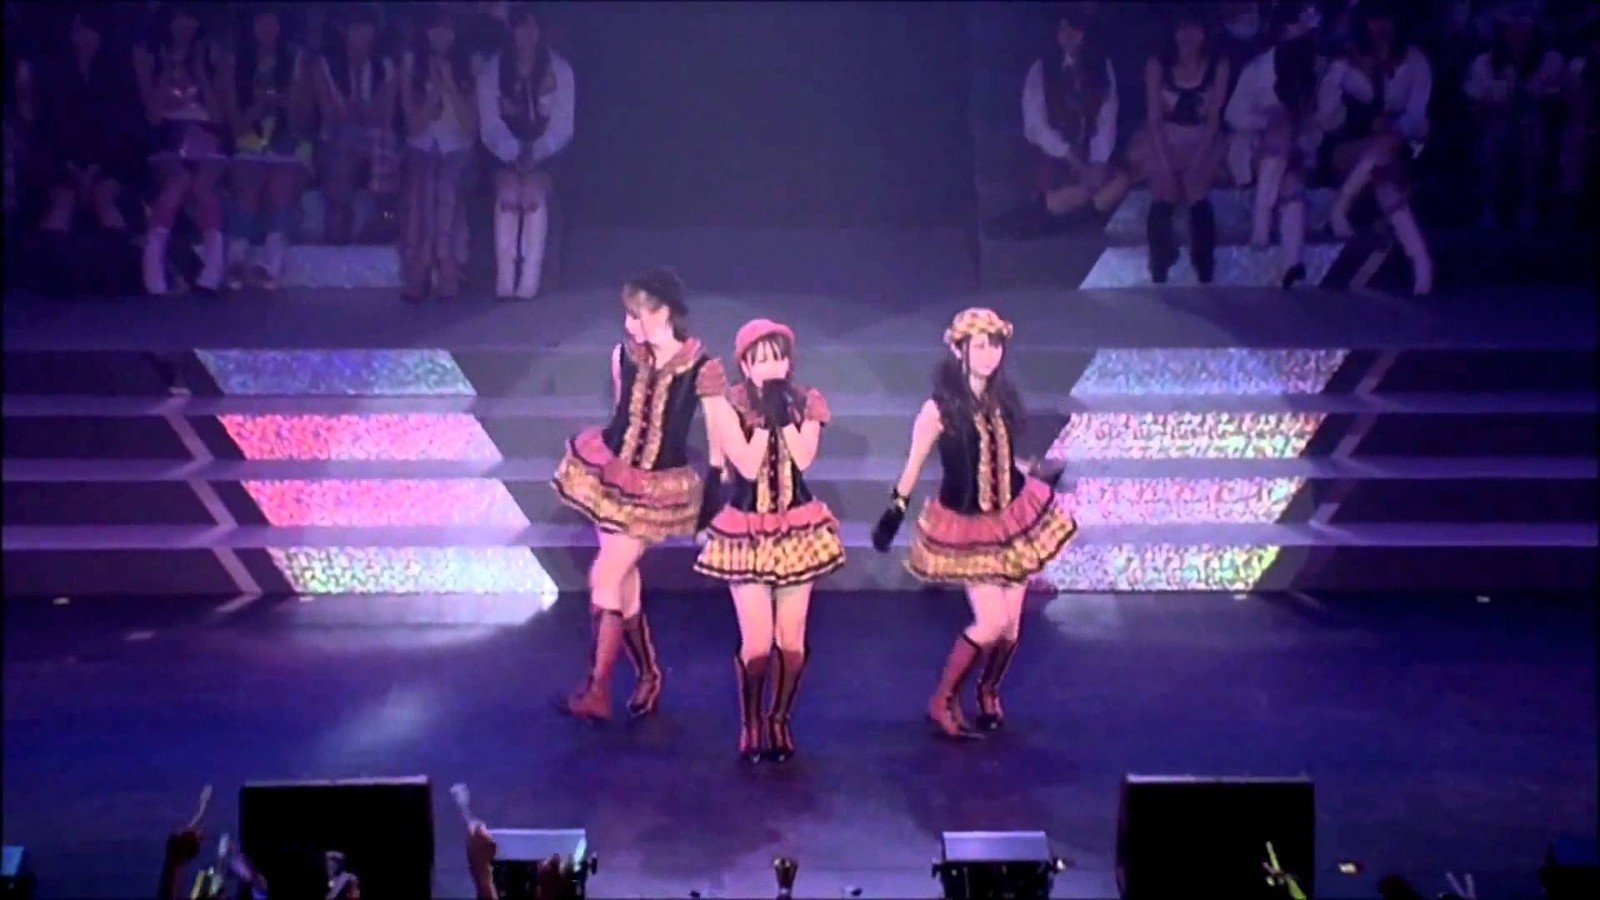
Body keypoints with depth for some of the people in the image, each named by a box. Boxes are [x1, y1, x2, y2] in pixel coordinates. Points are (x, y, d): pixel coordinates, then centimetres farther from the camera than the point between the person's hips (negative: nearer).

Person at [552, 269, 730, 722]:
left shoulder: (703, 369, -16)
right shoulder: (624, 356, -2)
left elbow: (719, 436, -8)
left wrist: (714, 491, -7)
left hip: (658, 484, -5)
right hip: (611, 470, 5)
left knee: (606, 576, -9)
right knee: (621, 576, 9)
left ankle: (598, 691, -1)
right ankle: (648, 674, 26)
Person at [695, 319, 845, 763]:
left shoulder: (806, 402, -1)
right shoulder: (731, 406, -10)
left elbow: (804, 458, -16)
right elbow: (747, 466, -20)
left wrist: (784, 411, -19)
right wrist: (765, 416, -21)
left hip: (797, 526, 3)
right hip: (748, 530, -3)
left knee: (791, 638, 5)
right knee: (757, 641, -7)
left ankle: (779, 720, 24)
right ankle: (750, 722, 16)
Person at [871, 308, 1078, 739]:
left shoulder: (1004, 398, 0)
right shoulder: (940, 408, -16)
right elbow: (914, 464, -6)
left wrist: (1038, 476, 22)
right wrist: (895, 513, -6)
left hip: (1014, 515, 5)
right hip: (966, 525, -5)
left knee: (1011, 622, 6)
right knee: (992, 621, -10)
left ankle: (989, 692, 33)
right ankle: (943, 701, 9)